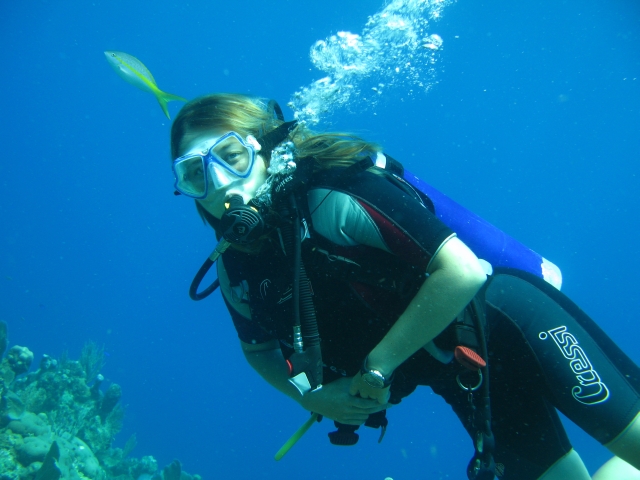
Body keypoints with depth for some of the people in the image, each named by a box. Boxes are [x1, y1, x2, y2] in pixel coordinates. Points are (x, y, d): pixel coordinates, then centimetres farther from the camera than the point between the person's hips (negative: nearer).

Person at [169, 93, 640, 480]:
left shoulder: (331, 196, -24)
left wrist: (377, 366, -20)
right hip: (461, 376, 6)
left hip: (503, 321, -5)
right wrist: (312, 395, -4)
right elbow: (259, 348, 16)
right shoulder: (237, 271, -4)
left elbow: (463, 271, -28)